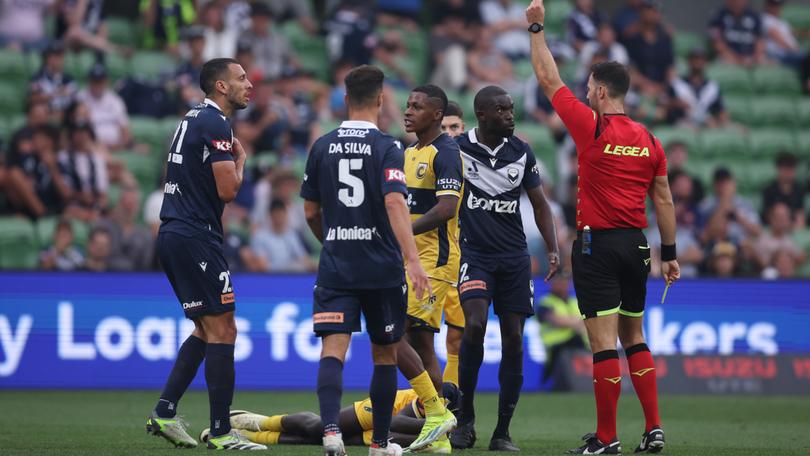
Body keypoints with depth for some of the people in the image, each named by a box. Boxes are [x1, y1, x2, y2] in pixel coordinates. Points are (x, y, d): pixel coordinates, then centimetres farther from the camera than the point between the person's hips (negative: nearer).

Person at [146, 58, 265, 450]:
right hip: (195, 237, -10)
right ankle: (221, 432, -7)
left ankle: (164, 412, 11)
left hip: (174, 235, 10)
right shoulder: (215, 124, -12)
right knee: (222, 330, -7)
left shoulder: (193, 119, 18)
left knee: (207, 329, 16)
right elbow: (228, 190, -17)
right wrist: (240, 161, 1)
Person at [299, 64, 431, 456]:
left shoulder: (323, 147, 5)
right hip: (382, 268, -2)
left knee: (333, 349, -7)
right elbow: (394, 203, -21)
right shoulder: (387, 148, -7)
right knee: (385, 354, 14)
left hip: (335, 266, 2)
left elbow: (311, 211, 11)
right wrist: (412, 259, -27)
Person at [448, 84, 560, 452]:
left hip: (514, 256, 3)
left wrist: (553, 250, 3)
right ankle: (465, 421, -10)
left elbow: (539, 204, 13)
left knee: (513, 339, -1)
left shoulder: (521, 153, 4)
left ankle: (503, 432, 7)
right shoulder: (457, 149, -5)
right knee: (475, 324, -23)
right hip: (474, 253, -3)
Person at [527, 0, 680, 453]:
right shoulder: (649, 140, 6)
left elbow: (549, 80, -1)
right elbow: (664, 200, 9)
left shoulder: (592, 127, -8)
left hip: (596, 244, -5)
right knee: (635, 339, 16)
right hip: (635, 245, 5)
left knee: (604, 343, -6)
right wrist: (669, 254, 16)